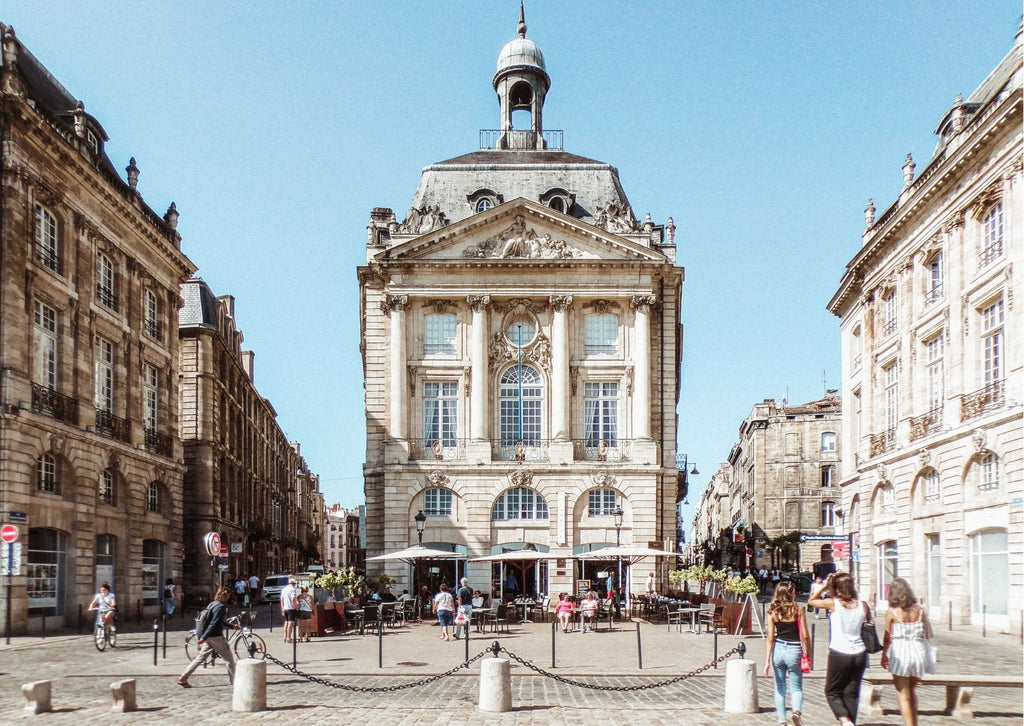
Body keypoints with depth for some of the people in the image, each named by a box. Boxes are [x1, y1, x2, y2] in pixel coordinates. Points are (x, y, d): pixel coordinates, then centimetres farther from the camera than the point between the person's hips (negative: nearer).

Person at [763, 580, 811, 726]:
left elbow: (770, 638, -2)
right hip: (794, 651, -2)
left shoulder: (772, 612, 0)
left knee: (780, 688, 14)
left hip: (778, 650, 2)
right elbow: (805, 636, -6)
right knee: (796, 687, 10)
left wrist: (767, 661, -2)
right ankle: (797, 711, -18)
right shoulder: (798, 610, -5)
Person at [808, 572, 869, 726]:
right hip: (859, 654, 4)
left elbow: (811, 601, 7)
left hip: (839, 654, -4)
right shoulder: (862, 606, 2)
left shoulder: (833, 604, -8)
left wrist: (824, 586, 9)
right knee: (851, 694, 12)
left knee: (832, 692, 10)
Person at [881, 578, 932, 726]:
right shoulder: (919, 610, 2)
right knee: (912, 693, 23)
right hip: (918, 652, 4)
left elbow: (887, 637, -3)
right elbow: (928, 634, 4)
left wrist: (884, 656, 9)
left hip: (900, 654, -4)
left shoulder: (892, 612, -7)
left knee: (903, 696, 3)